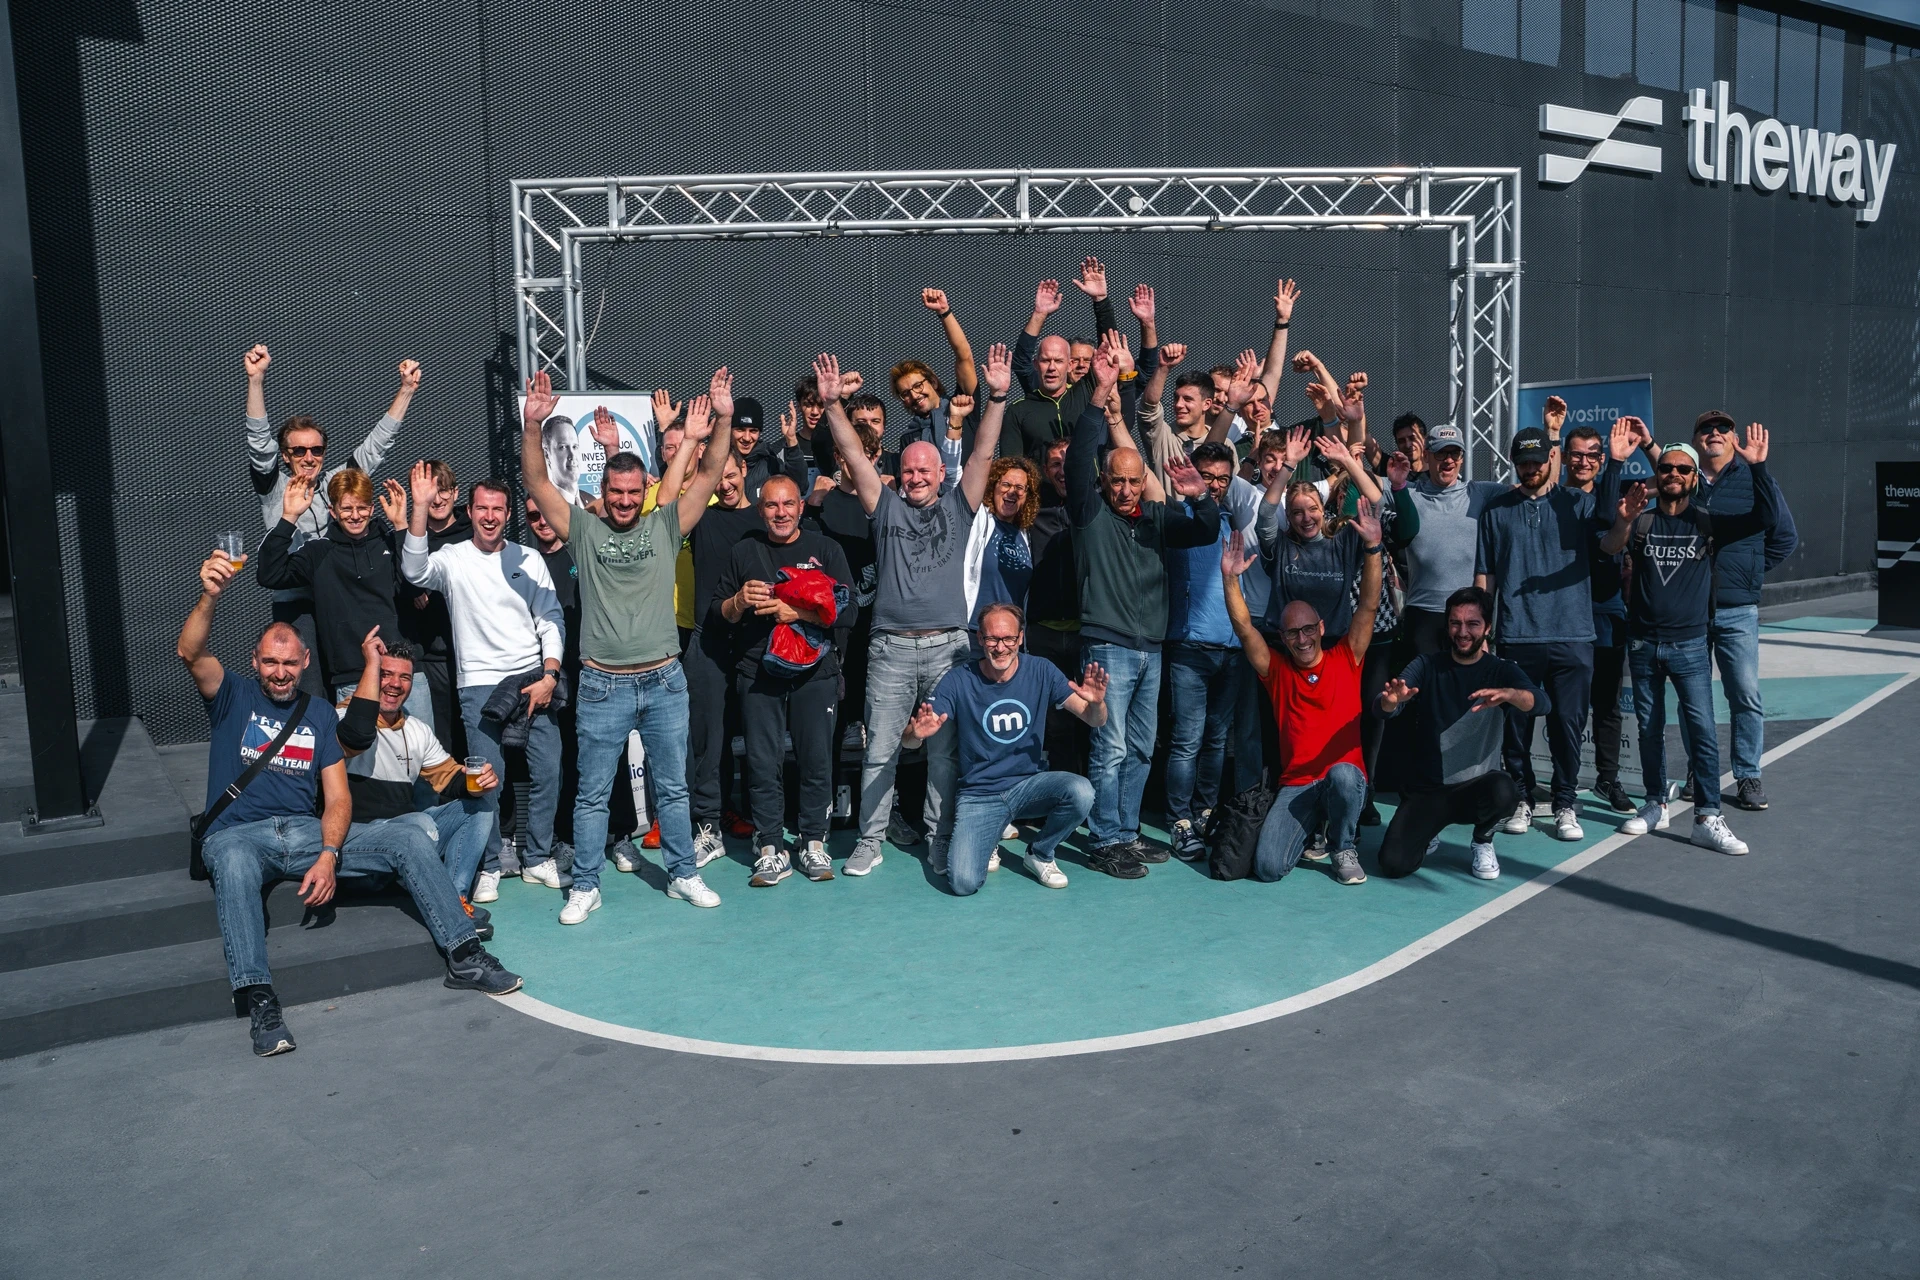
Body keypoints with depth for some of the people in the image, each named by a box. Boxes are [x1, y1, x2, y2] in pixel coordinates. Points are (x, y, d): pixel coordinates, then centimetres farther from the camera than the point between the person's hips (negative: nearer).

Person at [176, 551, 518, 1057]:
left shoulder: (319, 714, 13)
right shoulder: (233, 698, 6)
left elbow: (338, 797, 5)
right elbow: (190, 653, -16)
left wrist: (328, 856, -14)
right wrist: (210, 596, -36)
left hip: (309, 833, 3)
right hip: (239, 835, -3)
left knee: (410, 840, -15)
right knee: (233, 864, -40)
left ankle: (464, 957, -16)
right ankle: (260, 1003, -46)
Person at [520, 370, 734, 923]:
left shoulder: (665, 525, 4)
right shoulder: (584, 529, 2)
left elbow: (708, 474, -3)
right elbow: (536, 482, -7)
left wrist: (722, 421, -16)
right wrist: (533, 425, -21)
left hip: (664, 680, 1)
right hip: (603, 685, -1)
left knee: (672, 786, 13)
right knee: (593, 793, 8)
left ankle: (683, 874, 26)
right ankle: (585, 887, 19)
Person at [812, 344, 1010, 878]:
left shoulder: (958, 507, 11)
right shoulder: (887, 506, 10)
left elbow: (983, 453, 2)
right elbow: (854, 455, 2)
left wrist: (997, 398, -9)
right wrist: (832, 403, -8)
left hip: (948, 647, 0)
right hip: (892, 648, 0)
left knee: (944, 751, 7)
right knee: (879, 751, 4)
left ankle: (939, 842, 17)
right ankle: (869, 841, 15)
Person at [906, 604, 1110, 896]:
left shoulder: (1041, 672, -4)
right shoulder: (958, 681, -9)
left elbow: (1095, 719, -6)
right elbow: (909, 738, -11)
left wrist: (1097, 702, -30)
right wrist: (918, 732, -36)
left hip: (1030, 784, 2)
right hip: (978, 795, -2)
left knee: (1081, 792, -30)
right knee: (963, 883, -23)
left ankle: (1039, 854, 2)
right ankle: (989, 839, 15)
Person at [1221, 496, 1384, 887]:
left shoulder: (1345, 660, 7)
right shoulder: (1277, 670, 9)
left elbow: (1368, 606, -2)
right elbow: (1245, 628, -1)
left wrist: (1372, 548, -12)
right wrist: (1231, 579, -13)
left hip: (1347, 778, -1)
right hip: (1295, 786, 1)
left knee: (1342, 774, -39)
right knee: (1268, 866, -19)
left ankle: (1344, 848, -6)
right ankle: (1309, 826, 17)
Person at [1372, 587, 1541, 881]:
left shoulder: (1502, 671, -2)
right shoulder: (1426, 665, -1)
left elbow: (1541, 702, -22)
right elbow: (1383, 708, -15)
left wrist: (1508, 694, -45)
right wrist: (1392, 699, -40)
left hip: (1478, 787, 0)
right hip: (1425, 789, 0)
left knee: (1503, 790, -35)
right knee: (1394, 864, -19)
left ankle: (1483, 841, 1)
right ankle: (1429, 829, 17)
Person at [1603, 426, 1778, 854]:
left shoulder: (1709, 523, 2)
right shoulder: (1641, 522, 2)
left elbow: (1764, 517, -11)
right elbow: (1609, 547, -18)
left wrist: (1757, 467, -22)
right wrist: (1622, 522, -41)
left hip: (1689, 643, -1)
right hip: (1643, 642, 1)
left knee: (1702, 729, -9)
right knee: (1650, 728, 10)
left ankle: (1707, 818, -6)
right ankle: (1656, 805, 22)